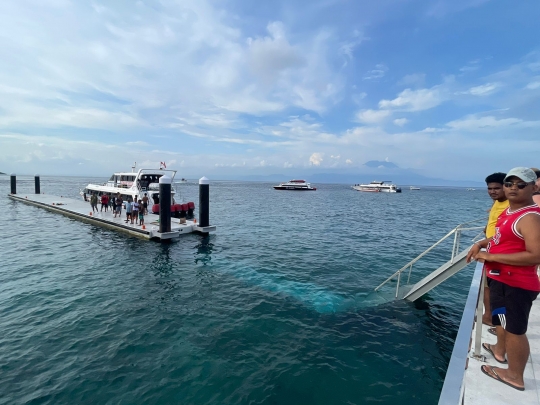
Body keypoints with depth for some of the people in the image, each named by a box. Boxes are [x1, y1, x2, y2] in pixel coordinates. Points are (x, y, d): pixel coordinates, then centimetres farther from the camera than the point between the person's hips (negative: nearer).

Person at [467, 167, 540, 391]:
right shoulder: (510, 211, 8)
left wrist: (491, 256, -27)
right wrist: (481, 243, 6)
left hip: (516, 284, -10)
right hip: (502, 278, 10)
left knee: (515, 329, 6)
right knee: (502, 320, 28)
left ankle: (515, 376, 23)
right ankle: (499, 350, 50)